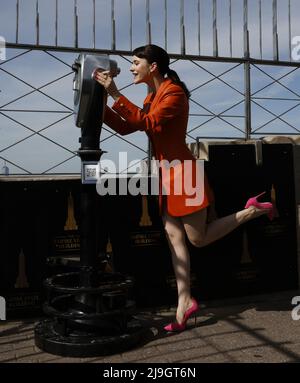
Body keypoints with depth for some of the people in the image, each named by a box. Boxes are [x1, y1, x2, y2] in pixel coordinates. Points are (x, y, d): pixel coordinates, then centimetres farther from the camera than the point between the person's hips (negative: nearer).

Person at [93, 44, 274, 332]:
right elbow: (125, 127, 12)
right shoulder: (152, 98, 14)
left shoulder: (174, 92, -14)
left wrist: (115, 94, -27)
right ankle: (185, 302, 14)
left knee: (199, 239, 1)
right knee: (174, 237, 6)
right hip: (167, 175, 9)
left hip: (182, 172, -8)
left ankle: (253, 211, 16)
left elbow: (147, 122, -27)